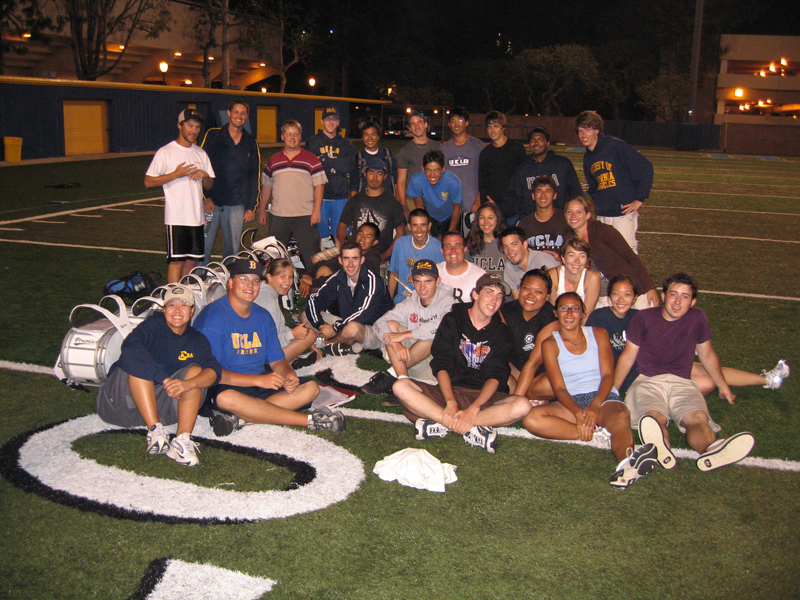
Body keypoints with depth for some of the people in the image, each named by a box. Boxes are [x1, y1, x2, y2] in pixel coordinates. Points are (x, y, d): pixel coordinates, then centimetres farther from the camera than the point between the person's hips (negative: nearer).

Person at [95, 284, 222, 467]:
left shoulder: (196, 341, 6)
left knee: (195, 371, -17)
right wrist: (165, 379, -37)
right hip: (122, 402, -3)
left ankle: (182, 441, -32)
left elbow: (214, 370, -15)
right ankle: (155, 431, -36)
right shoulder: (152, 326, -6)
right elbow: (130, 349, -30)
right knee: (139, 362, -28)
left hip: (160, 407, 3)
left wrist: (188, 384, -37)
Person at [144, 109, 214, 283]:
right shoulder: (165, 152, -3)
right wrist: (176, 174, -16)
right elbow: (148, 182, -7)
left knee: (192, 259, 9)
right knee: (176, 261, -8)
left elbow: (209, 186, 18)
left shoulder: (201, 153, 15)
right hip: (176, 217, -6)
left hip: (197, 216, 6)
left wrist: (205, 175, -5)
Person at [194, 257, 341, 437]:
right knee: (226, 398, -41)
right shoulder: (213, 316, -11)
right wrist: (258, 380, -25)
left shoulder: (263, 316, 11)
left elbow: (277, 361, 13)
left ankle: (239, 418, -27)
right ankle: (308, 420, -32)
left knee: (310, 388, -9)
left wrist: (289, 375, -12)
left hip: (260, 383, 7)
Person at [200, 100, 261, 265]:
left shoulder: (251, 144, 13)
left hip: (236, 206, 3)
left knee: (233, 249, 5)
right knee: (203, 247, -4)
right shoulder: (212, 135, 4)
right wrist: (205, 197, -8)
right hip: (211, 202, -2)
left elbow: (255, 177, 14)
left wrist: (252, 207, 7)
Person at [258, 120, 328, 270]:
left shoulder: (311, 159, 3)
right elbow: (266, 186, 19)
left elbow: (319, 185, -1)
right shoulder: (273, 160, 13)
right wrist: (262, 210, 17)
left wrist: (317, 210, -10)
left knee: (311, 255, -4)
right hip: (278, 216, 3)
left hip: (305, 216, -3)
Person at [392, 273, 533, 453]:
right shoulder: (452, 320, 6)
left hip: (483, 396, 1)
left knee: (523, 406, -30)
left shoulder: (501, 332, 8)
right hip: (448, 390, 0)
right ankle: (471, 429, -34)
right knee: (400, 387, -26)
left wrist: (473, 409, -24)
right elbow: (441, 365, -5)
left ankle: (441, 424, -32)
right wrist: (451, 403, -23)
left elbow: (496, 376, -6)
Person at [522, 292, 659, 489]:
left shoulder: (598, 334, 15)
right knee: (531, 418, -31)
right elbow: (559, 388, 0)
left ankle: (626, 463, -68)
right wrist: (578, 413, -21)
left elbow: (608, 375, 2)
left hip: (603, 397, 0)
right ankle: (598, 435, -36)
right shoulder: (550, 344, 12)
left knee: (621, 417, -37)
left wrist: (595, 405, -19)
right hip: (570, 403, 0)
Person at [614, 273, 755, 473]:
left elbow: (707, 355, 27)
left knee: (698, 418, -35)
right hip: (648, 381, -2)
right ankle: (661, 448, -71)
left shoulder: (697, 318, 13)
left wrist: (724, 387, 36)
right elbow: (628, 356, 10)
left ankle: (712, 451, -66)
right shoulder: (643, 318, 7)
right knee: (654, 417, -38)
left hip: (682, 383, 2)